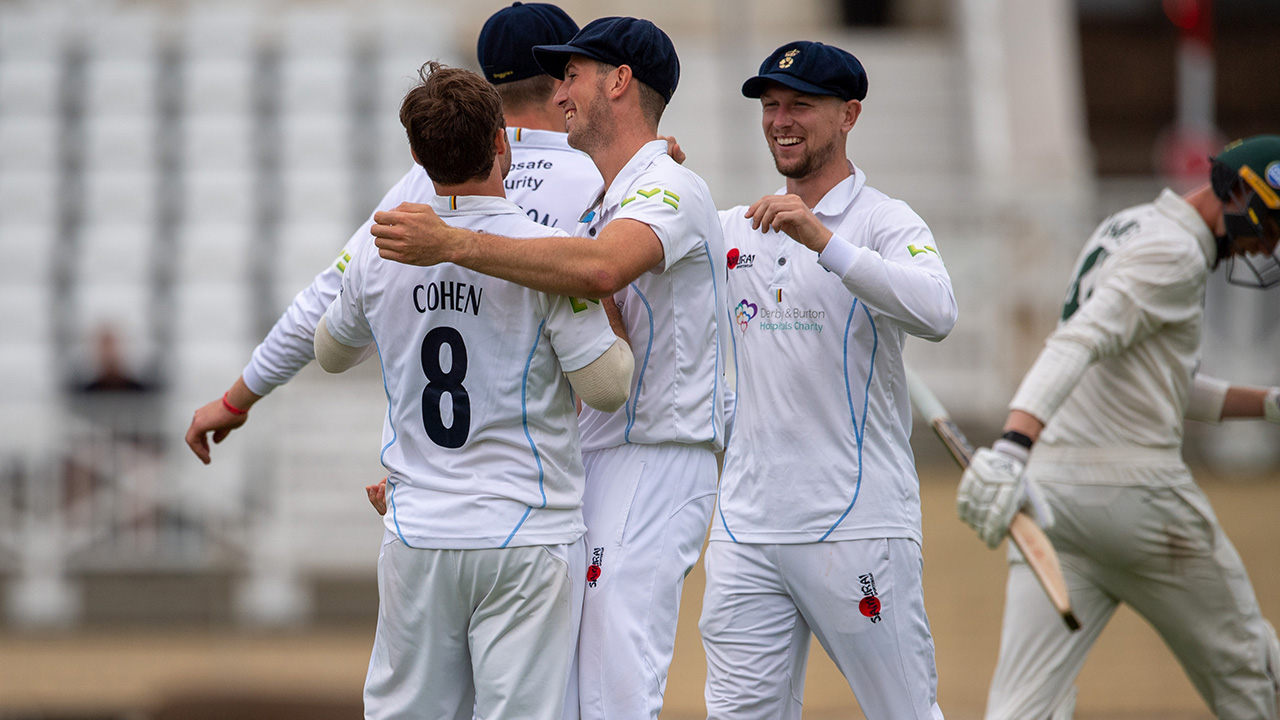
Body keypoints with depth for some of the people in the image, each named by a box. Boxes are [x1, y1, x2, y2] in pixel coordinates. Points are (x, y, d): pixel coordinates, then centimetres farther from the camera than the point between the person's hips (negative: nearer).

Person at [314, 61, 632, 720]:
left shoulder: (378, 258, 3)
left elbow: (330, 354, 22)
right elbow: (607, 387, -12)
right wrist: (610, 310, 5)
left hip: (416, 537, 4)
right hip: (527, 538, -3)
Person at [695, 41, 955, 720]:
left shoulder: (885, 223, -3)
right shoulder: (732, 230, 15)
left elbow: (937, 314, -22)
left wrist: (824, 241, -31)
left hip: (858, 526, -5)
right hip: (746, 528, 5)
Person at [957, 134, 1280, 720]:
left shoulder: (1121, 232, 21)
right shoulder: (1175, 254, -10)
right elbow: (1079, 343, -26)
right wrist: (1012, 447, -39)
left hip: (1050, 490, 8)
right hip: (1137, 493, -8)